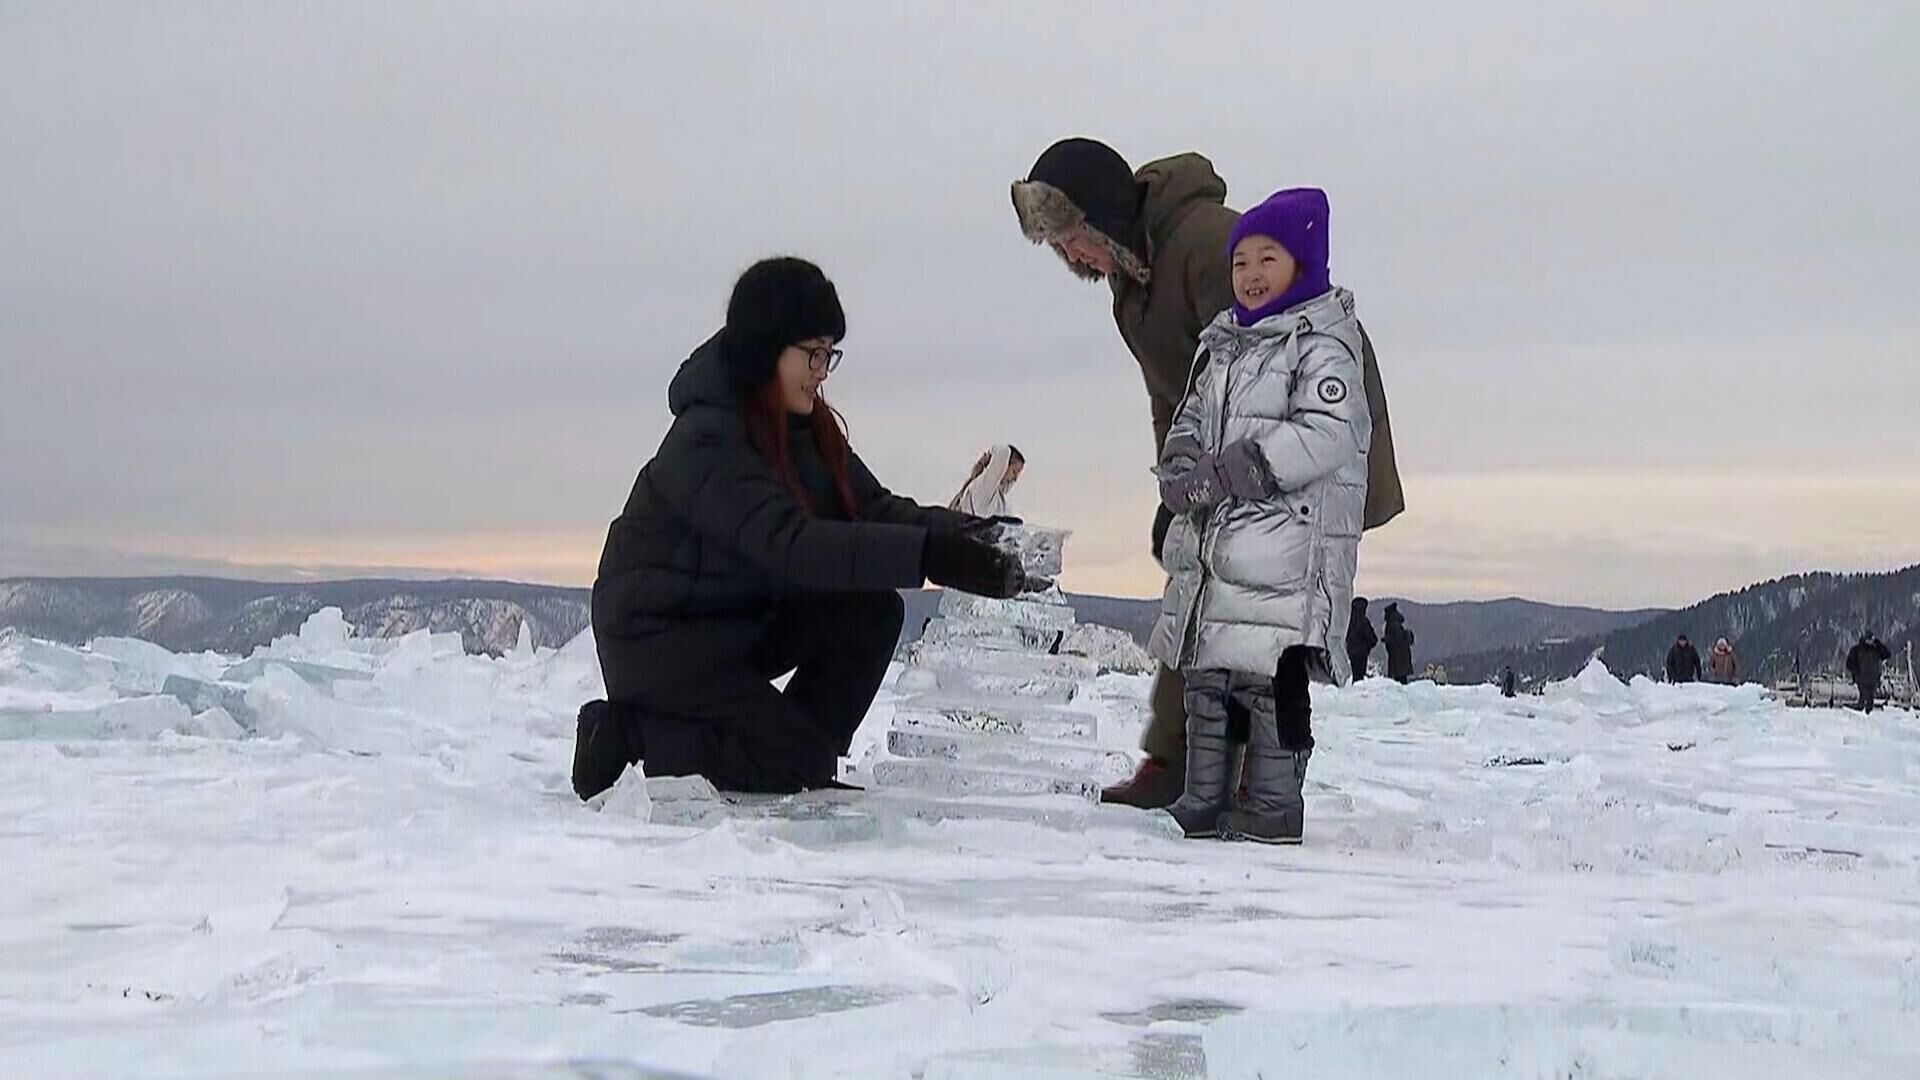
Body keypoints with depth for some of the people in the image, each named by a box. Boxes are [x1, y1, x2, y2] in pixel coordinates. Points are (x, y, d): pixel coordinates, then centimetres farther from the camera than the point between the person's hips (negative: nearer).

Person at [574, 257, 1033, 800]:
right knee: (794, 765, -16)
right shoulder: (704, 439, -26)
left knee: (872, 612, -11)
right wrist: (927, 554, -45)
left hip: (741, 623, 8)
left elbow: (871, 507, -4)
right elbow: (788, 544, -38)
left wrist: (952, 530, -26)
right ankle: (626, 732, -3)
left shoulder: (808, 427, 2)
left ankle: (803, 760, 0)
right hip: (655, 641, -8)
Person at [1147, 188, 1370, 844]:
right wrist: (1182, 473, -5)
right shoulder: (1221, 346, 20)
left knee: (1271, 679, -7)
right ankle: (1202, 805, 19)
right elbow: (1188, 426, 20)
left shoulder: (1322, 346, -5)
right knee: (1204, 675, 11)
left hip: (1285, 552, -8)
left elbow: (1324, 436, -18)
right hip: (1209, 547, 8)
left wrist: (1222, 474, -20)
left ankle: (1273, 808, 1)